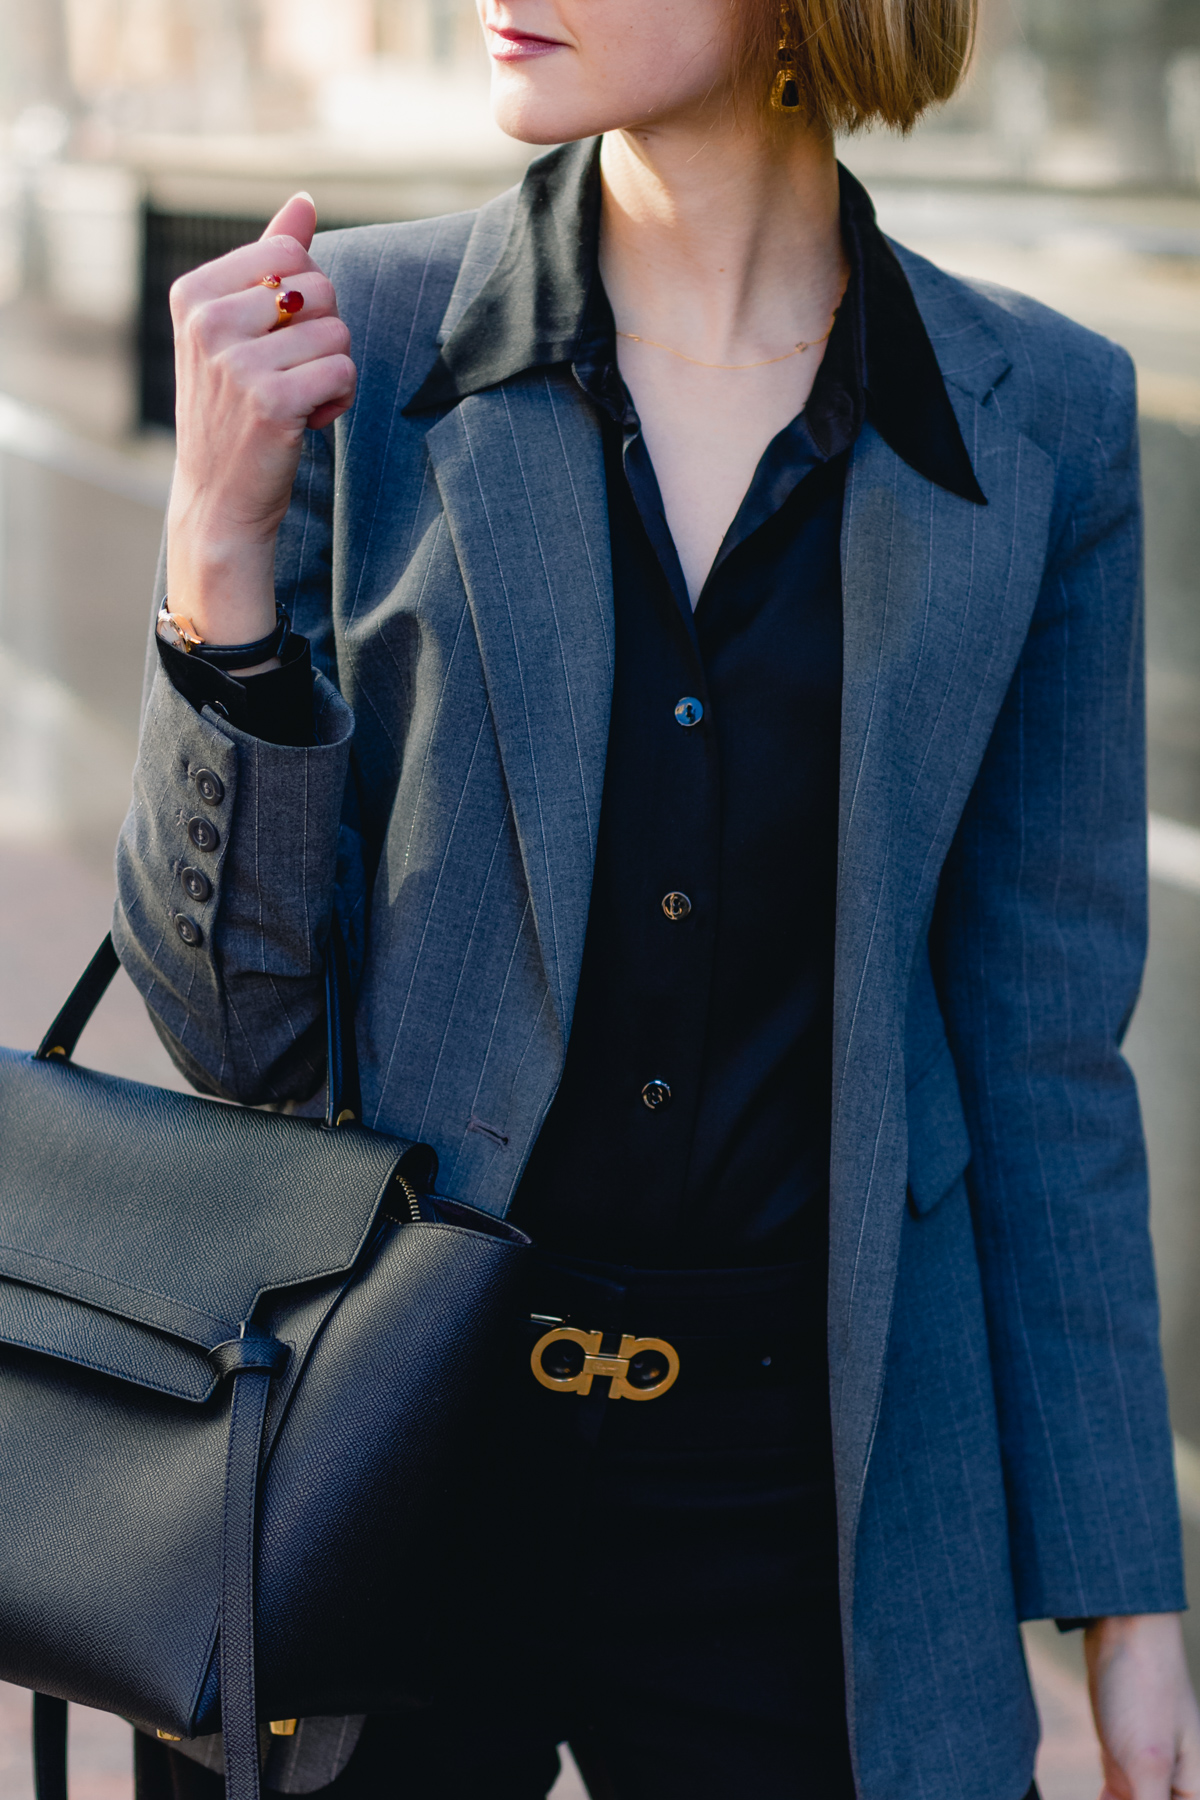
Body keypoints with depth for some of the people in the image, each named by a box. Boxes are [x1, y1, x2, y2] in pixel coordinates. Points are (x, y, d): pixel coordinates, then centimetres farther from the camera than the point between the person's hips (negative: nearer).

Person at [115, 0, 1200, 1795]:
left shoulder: (1041, 420, -3)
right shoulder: (351, 340, -6)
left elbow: (1040, 1037, 2)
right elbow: (240, 1028, -6)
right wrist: (221, 550, -19)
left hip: (802, 1492, 1)